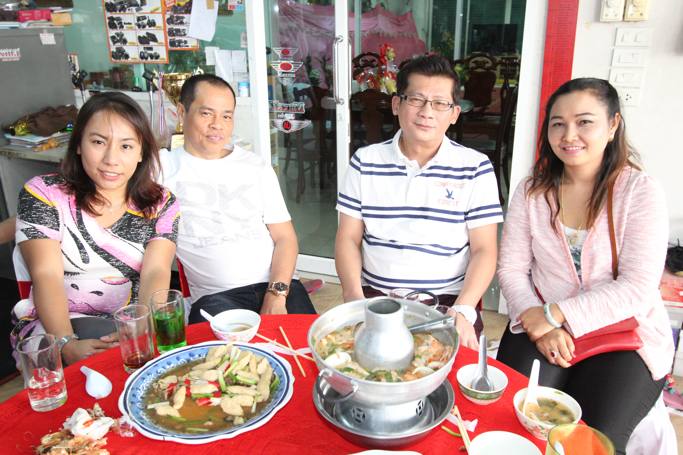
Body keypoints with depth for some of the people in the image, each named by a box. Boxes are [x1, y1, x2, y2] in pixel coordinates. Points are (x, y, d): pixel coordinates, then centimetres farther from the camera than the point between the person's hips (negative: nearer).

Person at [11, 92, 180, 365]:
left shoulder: (162, 204, 5)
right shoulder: (43, 194, 1)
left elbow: (155, 272, -8)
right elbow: (47, 276, -9)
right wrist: (67, 344, -26)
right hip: (59, 325, -2)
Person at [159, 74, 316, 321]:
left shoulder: (257, 167, 15)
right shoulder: (164, 166, 9)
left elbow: (285, 236, 7)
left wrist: (277, 294, -6)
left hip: (278, 286, 2)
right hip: (215, 297, -2)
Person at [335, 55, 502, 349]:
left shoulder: (476, 168, 0)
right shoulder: (365, 162, 4)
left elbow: (484, 250, -1)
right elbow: (348, 238, 4)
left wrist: (464, 310, -16)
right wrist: (354, 298, -10)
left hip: (447, 300, -1)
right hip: (375, 297, 1)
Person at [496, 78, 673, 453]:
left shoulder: (641, 192, -7)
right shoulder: (532, 191, 2)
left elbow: (637, 289, -14)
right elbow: (511, 268, -1)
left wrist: (556, 314, -20)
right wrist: (538, 321, -17)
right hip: (543, 324, 2)